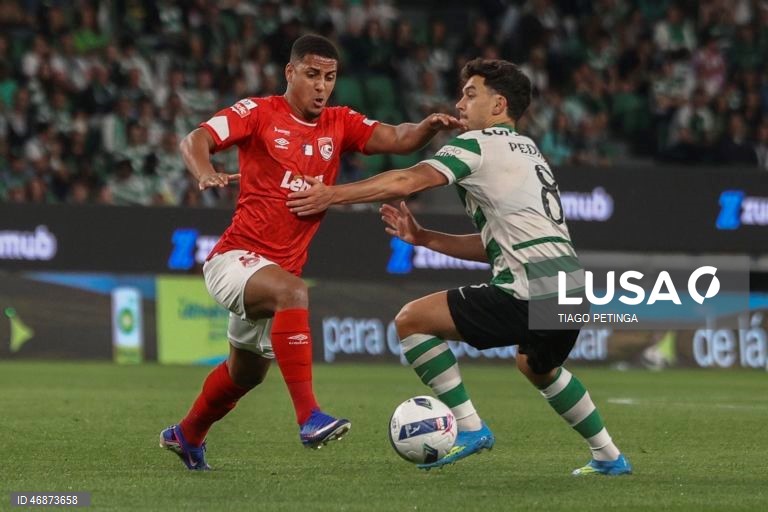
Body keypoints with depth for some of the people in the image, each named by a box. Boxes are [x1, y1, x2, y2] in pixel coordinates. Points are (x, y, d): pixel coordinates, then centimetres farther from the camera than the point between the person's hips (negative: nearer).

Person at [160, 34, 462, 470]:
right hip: (235, 258, -7)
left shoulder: (339, 124, 6)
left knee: (247, 372, 22)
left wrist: (429, 127, -26)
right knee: (293, 291, -37)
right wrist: (206, 174, -37)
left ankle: (186, 436, 48)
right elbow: (194, 141, -15)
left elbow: (396, 139, -5)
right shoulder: (259, 113, -6)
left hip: (282, 267, 7)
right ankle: (310, 417, -41)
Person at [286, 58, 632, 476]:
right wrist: (422, 237, 21)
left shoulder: (478, 144, 0)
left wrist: (332, 194, -4)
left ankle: (469, 427, -4)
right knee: (537, 366, 38)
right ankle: (609, 456, 39)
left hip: (530, 291, -9)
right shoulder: (530, 153, 26)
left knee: (411, 320, -3)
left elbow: (407, 182, -11)